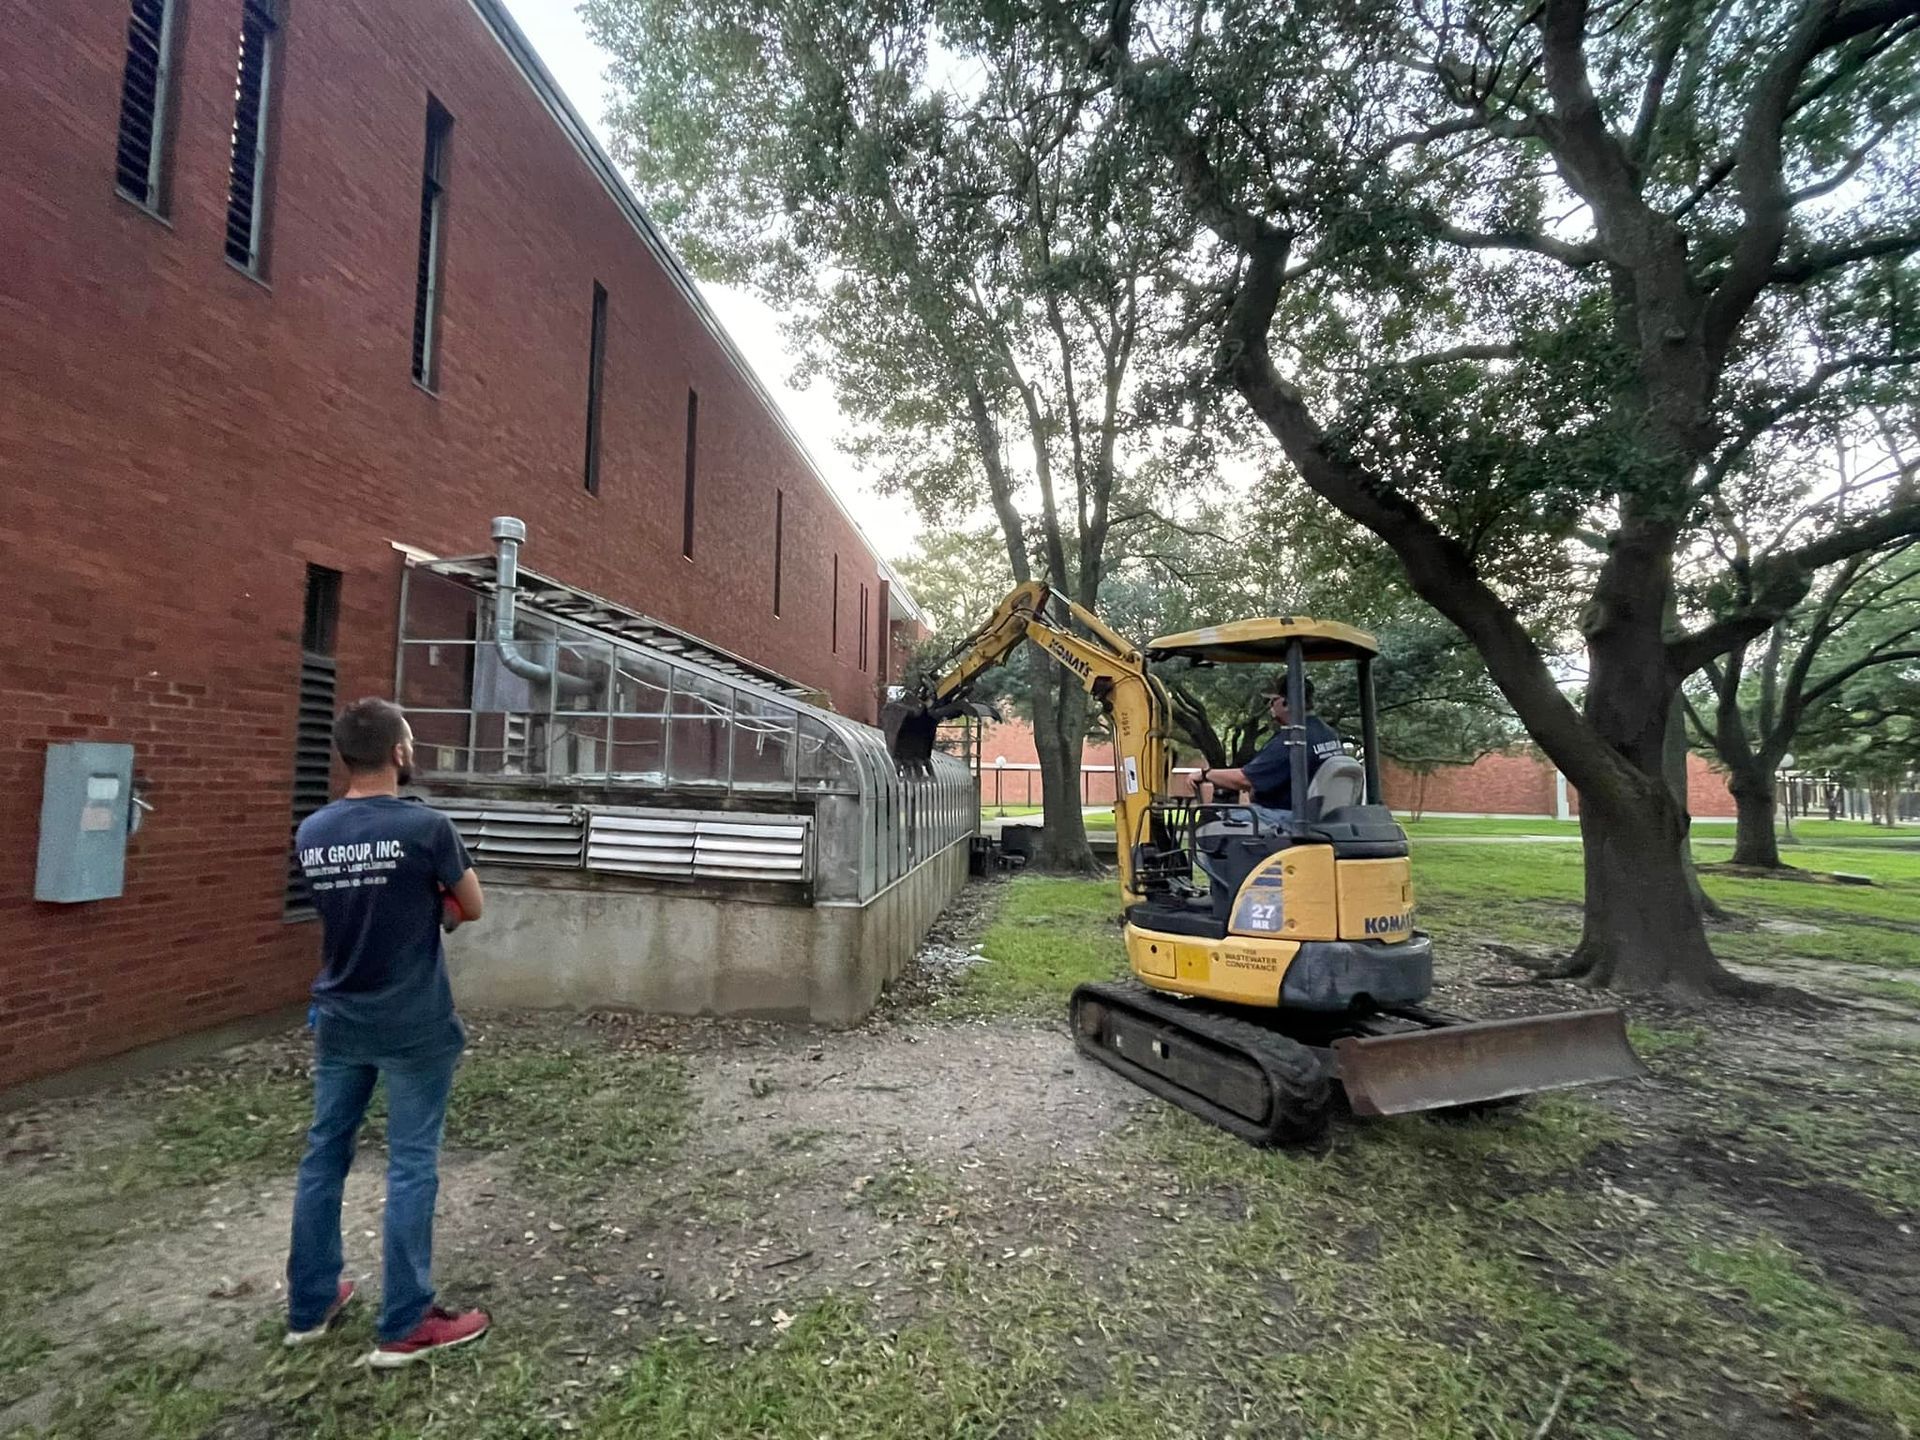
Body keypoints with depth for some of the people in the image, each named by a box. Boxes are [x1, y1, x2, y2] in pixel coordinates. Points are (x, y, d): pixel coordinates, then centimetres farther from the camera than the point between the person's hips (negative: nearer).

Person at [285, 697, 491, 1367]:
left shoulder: (310, 834, -1)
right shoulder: (426, 827, -19)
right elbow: (471, 909, -6)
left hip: (338, 1024, 6)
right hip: (414, 1028, -6)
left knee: (324, 1155, 19)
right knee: (411, 1167, 4)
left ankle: (310, 1305, 34)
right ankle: (403, 1327, 15)